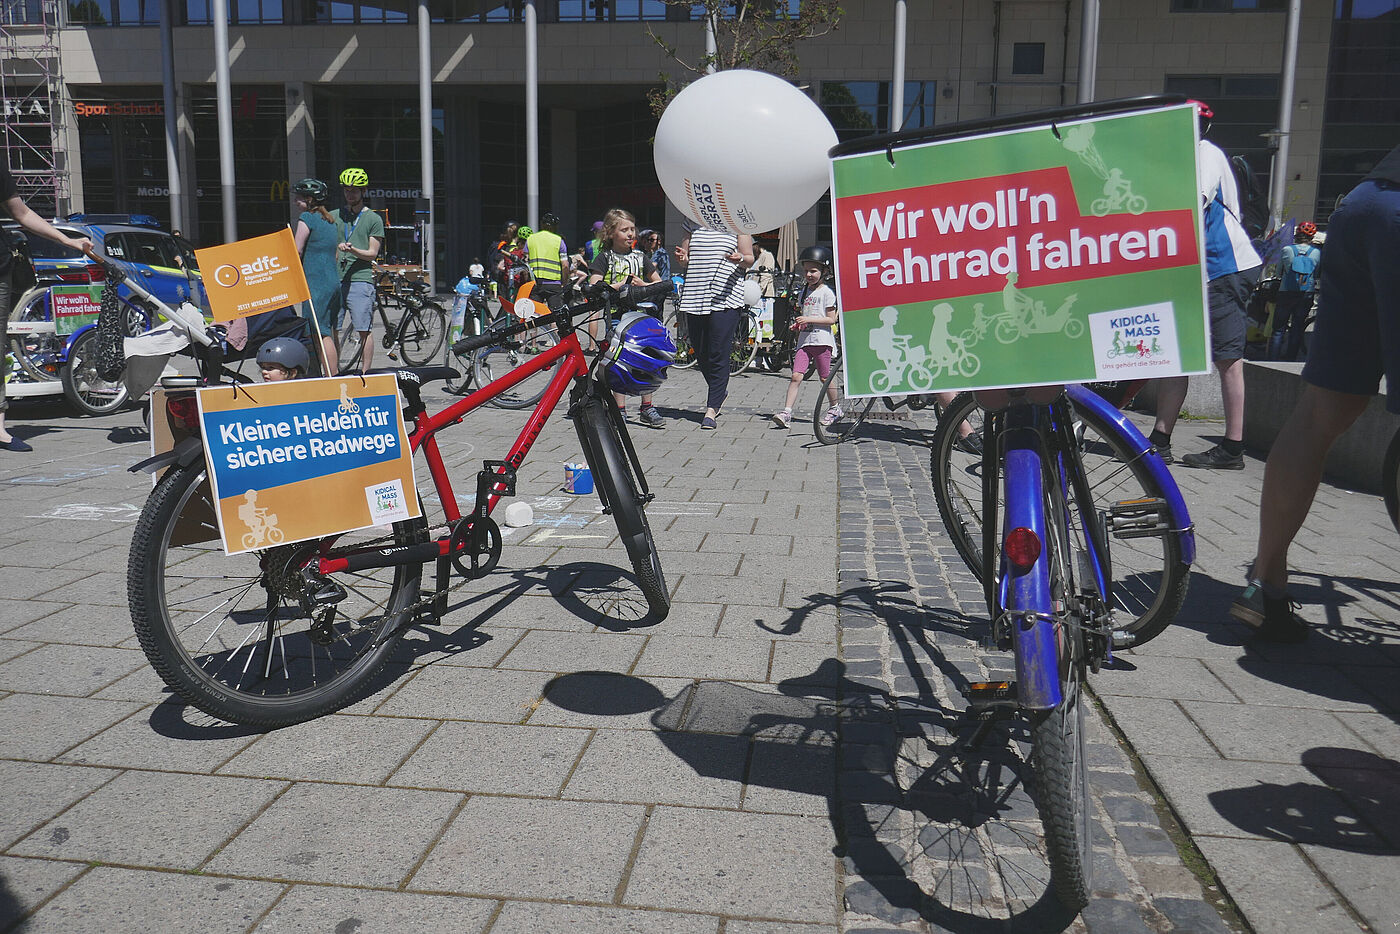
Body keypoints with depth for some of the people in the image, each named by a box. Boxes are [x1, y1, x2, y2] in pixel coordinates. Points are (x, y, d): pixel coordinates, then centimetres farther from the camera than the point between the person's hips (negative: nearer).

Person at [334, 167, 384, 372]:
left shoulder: (373, 219, 6)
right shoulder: (334, 216, 17)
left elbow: (372, 253, 0)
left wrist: (352, 250, -17)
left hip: (361, 279, -4)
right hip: (335, 279, 4)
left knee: (364, 330, -6)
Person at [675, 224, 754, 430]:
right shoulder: (694, 226, 16)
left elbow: (750, 259, 4)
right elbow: (685, 258, 21)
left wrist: (740, 259, -18)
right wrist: (682, 258, -2)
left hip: (725, 299, -5)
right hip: (694, 298, 5)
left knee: (719, 356, -9)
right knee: (700, 353, 11)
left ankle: (711, 409, -6)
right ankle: (719, 391, 36)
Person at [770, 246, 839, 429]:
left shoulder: (827, 292, -4)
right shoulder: (804, 292, 17)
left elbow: (831, 319, -10)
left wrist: (809, 319, -17)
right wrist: (798, 324, 7)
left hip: (822, 340, -5)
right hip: (805, 340, 5)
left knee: (825, 378, 4)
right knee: (796, 376, -7)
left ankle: (835, 408, 25)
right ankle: (786, 413, -15)